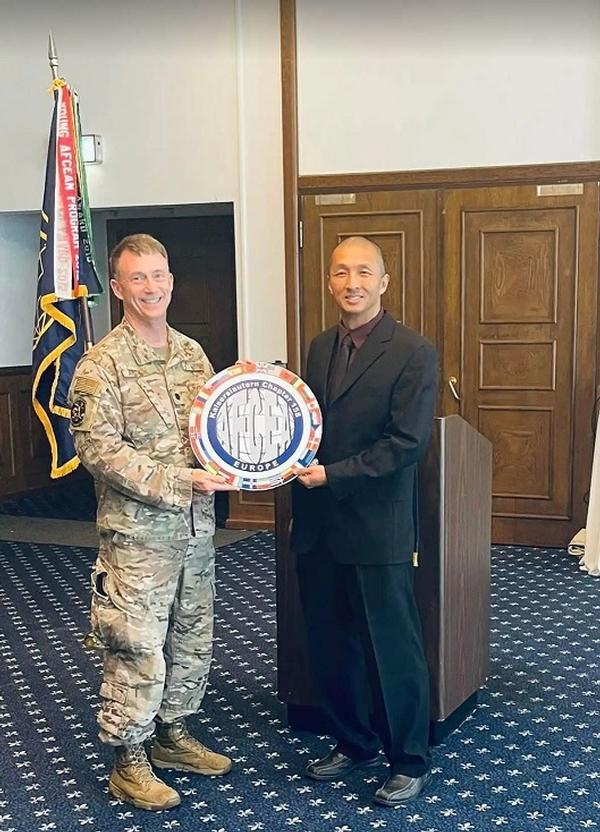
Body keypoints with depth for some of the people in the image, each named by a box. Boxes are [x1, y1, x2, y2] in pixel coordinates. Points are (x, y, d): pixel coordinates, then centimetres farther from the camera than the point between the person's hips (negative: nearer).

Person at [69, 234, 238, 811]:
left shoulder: (191, 353, 9)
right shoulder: (101, 364, -11)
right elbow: (97, 448, -18)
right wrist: (177, 482, -23)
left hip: (195, 527, 7)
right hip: (137, 532, -6)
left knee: (192, 639, 16)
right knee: (137, 647, 1)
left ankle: (172, 735, 36)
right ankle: (129, 763, 19)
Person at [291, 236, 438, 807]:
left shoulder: (413, 353, -10)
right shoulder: (320, 347, 11)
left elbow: (407, 442, -16)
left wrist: (334, 474, -19)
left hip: (376, 528, -6)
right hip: (317, 524, 6)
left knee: (392, 649, 6)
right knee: (330, 645, 16)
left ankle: (409, 761, 24)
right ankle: (353, 743, 35)